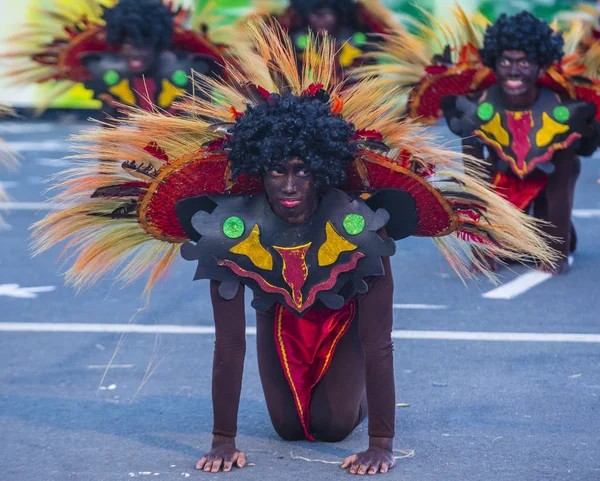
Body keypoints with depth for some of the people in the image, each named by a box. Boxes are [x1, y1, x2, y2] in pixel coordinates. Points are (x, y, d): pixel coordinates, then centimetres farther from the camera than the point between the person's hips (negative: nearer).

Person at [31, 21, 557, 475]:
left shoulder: (359, 225, -40)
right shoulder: (232, 227, -34)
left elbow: (378, 344, -36)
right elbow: (230, 345, -29)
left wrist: (382, 445, -36)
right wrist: (223, 439, -28)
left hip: (344, 314, -2)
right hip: (279, 315, 2)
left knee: (332, 426, -7)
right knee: (289, 425, -1)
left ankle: (357, 391, 29)